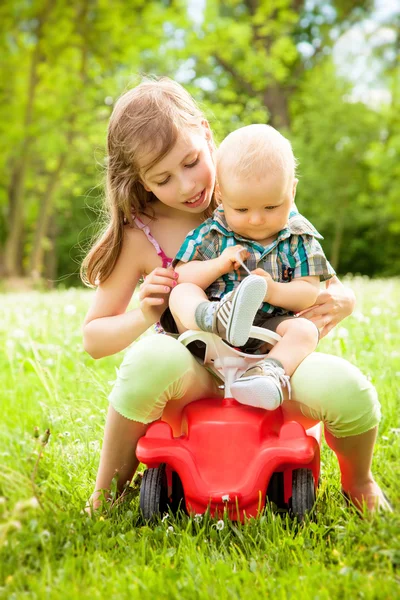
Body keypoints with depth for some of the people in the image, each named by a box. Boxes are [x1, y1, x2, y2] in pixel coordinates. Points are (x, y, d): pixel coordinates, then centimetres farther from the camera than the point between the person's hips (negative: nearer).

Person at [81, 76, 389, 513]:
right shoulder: (138, 238, -4)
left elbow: (329, 285, 8)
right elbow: (93, 338, 2)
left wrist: (341, 303, -17)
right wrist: (143, 316, -19)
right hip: (195, 374, -1)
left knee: (345, 388, -31)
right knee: (153, 359, -38)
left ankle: (358, 479, 7)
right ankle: (106, 495, -13)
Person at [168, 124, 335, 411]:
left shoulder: (299, 237, 5)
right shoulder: (210, 234, 5)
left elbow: (309, 291, -1)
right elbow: (181, 277, -1)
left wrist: (273, 291, -21)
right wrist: (219, 264, -17)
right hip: (208, 341, 0)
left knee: (304, 329, -27)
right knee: (181, 293, -24)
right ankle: (216, 319, -57)